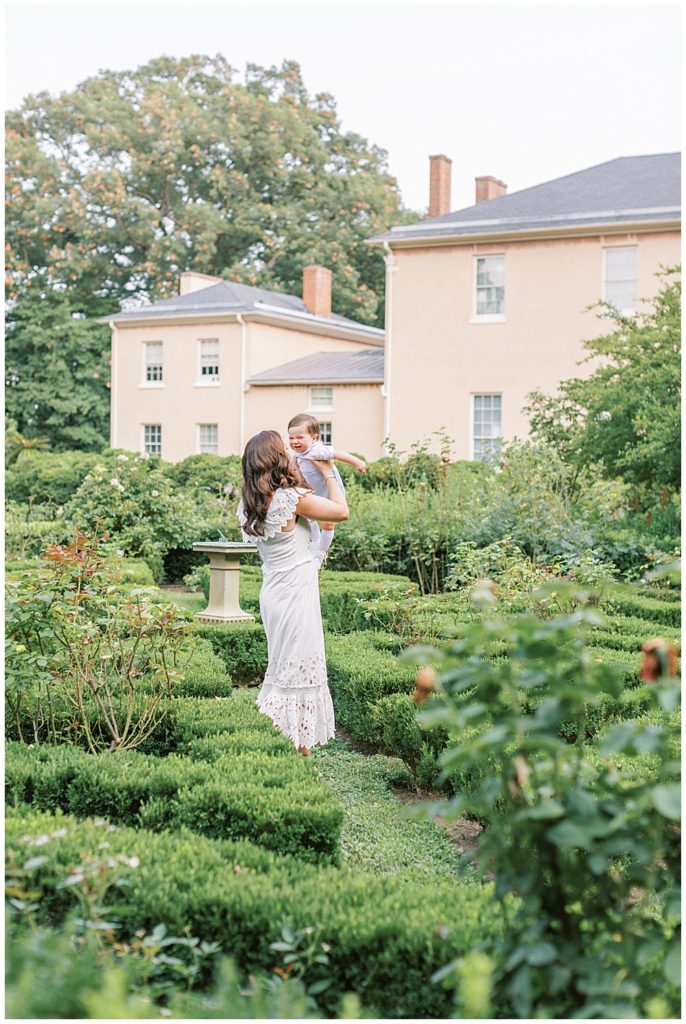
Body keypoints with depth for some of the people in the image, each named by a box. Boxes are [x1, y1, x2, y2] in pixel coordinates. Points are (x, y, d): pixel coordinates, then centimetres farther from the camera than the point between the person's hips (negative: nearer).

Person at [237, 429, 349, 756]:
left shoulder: (249, 503, 5)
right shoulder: (292, 497, -18)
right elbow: (341, 511, -8)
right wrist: (328, 473, 4)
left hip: (273, 592, 8)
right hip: (297, 595, -8)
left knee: (281, 667, 18)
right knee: (300, 672, 1)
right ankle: (300, 747, 6)